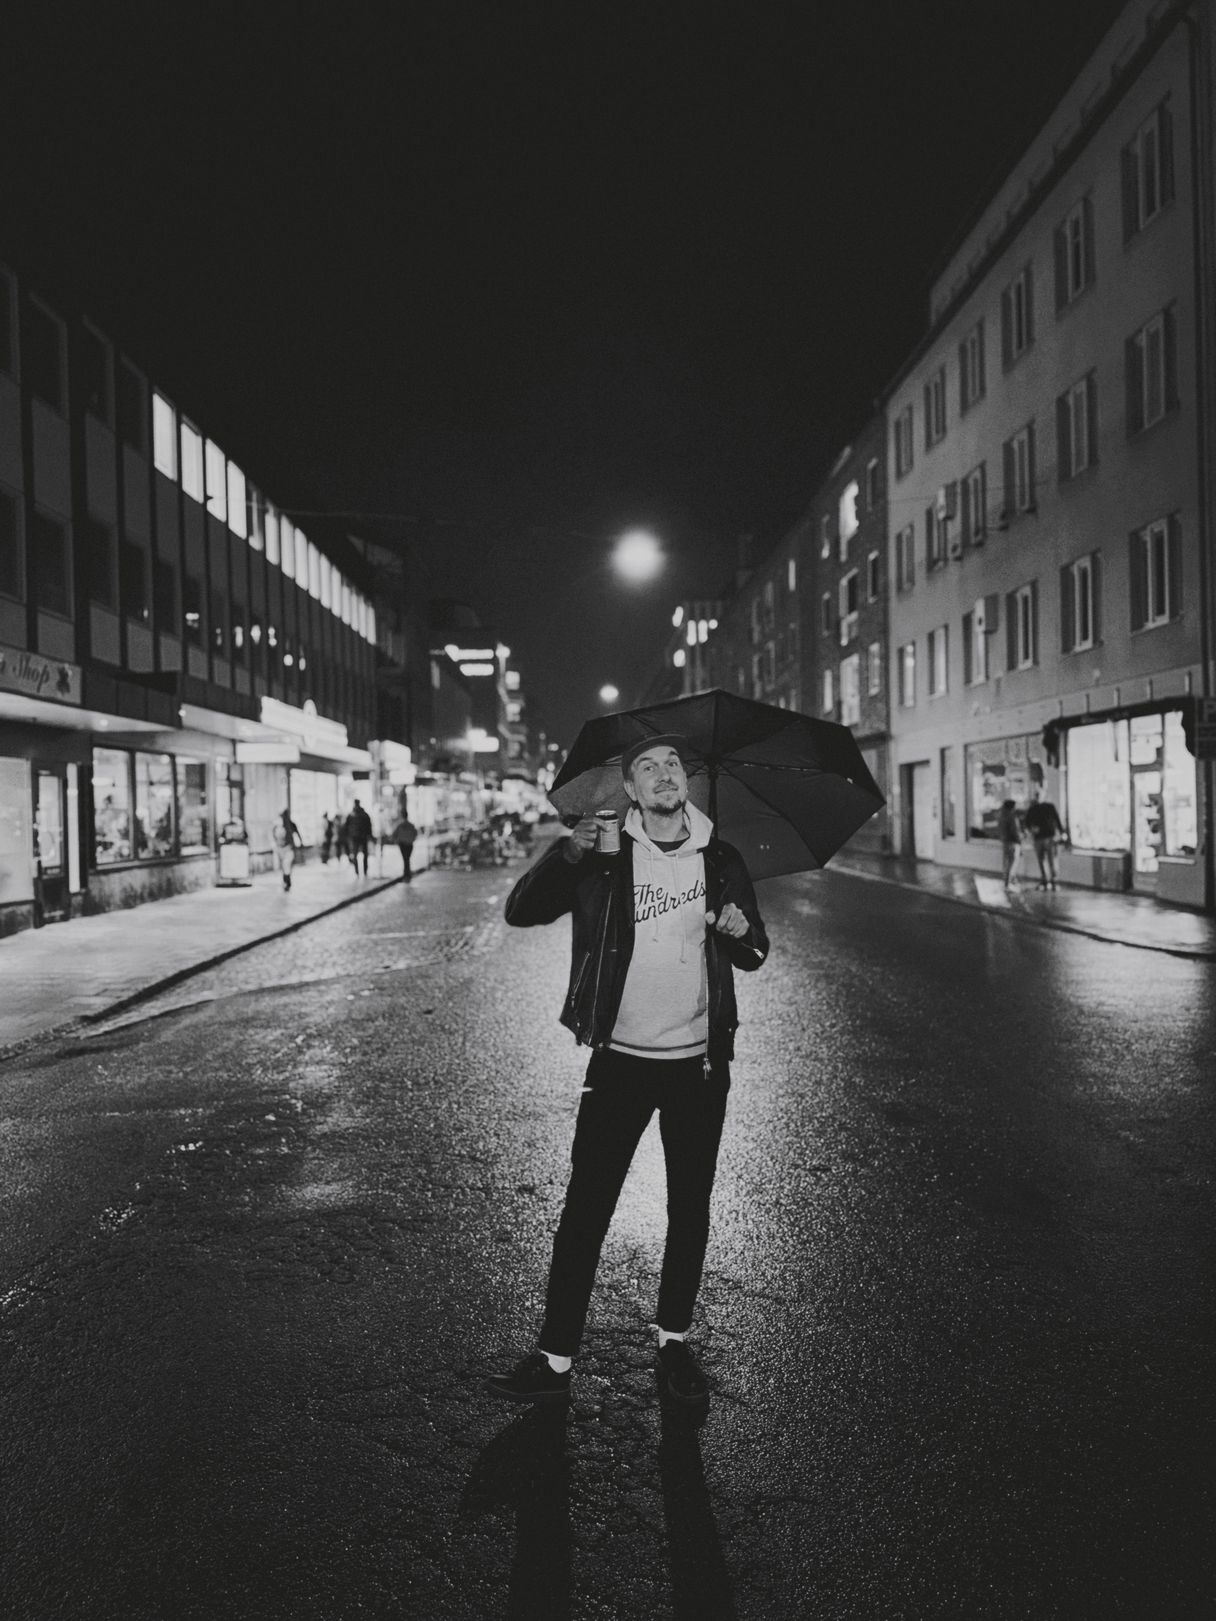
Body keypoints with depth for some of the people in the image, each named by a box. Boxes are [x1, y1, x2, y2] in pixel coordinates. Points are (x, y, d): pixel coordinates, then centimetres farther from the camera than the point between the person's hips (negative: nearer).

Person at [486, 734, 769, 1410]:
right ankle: (556, 1359, 10)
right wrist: (566, 854, -27)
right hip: (620, 1060, -1)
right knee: (585, 1208, -1)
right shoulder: (604, 859, -3)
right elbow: (521, 912, -10)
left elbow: (753, 955, 11)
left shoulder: (722, 860, 2)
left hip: (699, 1063, 2)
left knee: (690, 1209, 12)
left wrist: (742, 933, -13)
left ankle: (675, 1341, 31)